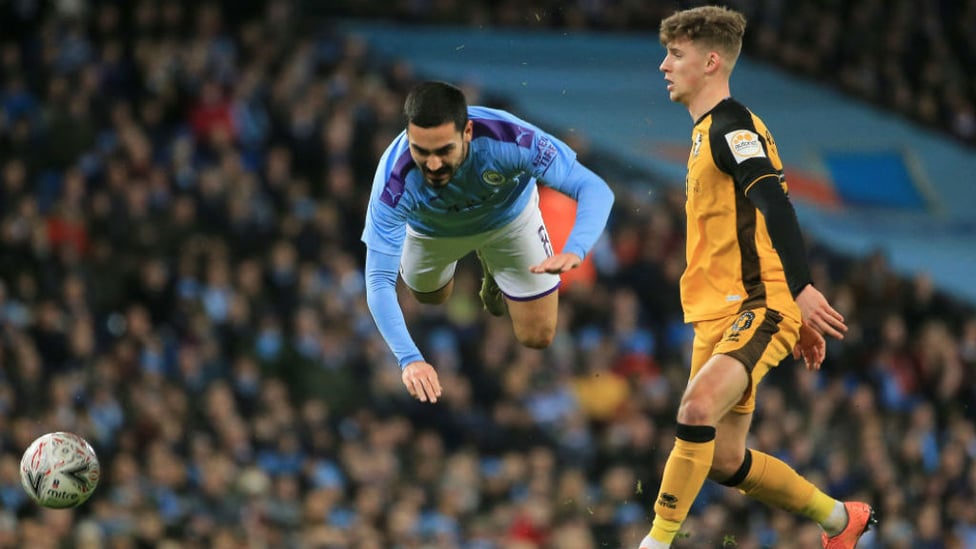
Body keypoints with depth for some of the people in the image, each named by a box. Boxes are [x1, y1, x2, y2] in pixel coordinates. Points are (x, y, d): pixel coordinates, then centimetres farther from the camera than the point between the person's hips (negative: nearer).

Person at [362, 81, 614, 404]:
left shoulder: (508, 138, -46)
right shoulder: (395, 181, -44)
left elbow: (594, 189, -42)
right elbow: (379, 280, -40)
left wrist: (575, 250, -63)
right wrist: (409, 359, -54)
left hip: (508, 217, 0)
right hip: (433, 229, 0)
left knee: (537, 338, 4)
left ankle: (495, 272, 33)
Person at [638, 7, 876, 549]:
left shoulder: (730, 126, -11)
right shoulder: (709, 132, 20)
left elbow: (775, 204, -24)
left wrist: (800, 289, -36)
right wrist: (796, 317, 26)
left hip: (757, 308, -10)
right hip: (720, 314, 10)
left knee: (698, 407, -31)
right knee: (723, 460, 10)